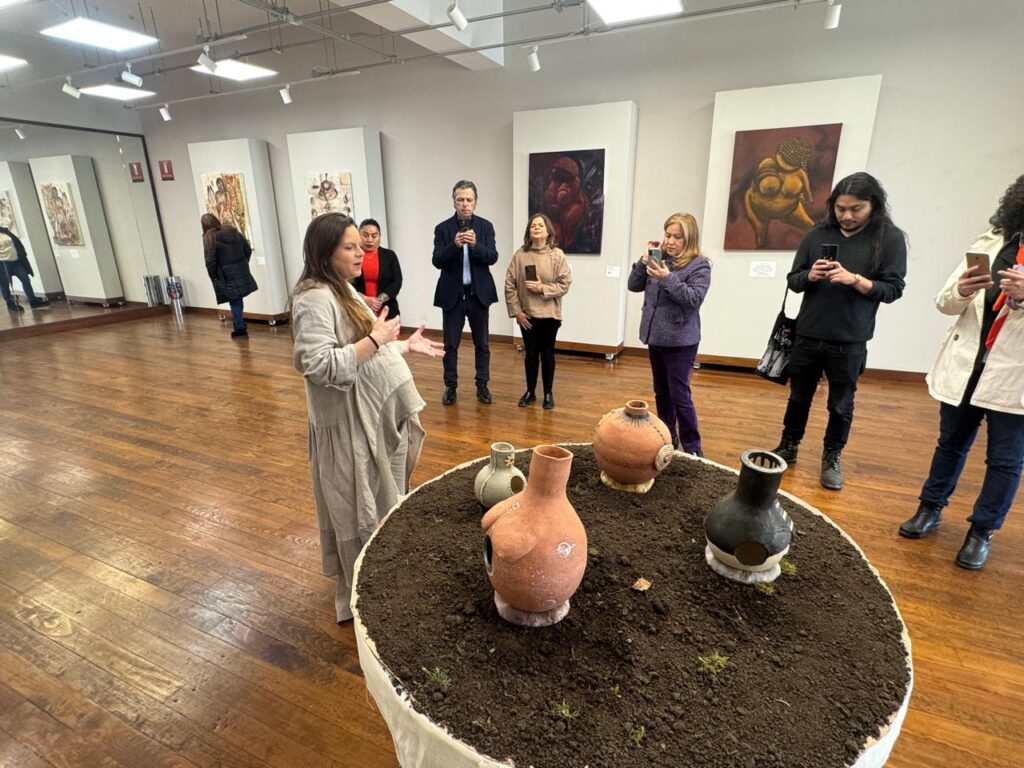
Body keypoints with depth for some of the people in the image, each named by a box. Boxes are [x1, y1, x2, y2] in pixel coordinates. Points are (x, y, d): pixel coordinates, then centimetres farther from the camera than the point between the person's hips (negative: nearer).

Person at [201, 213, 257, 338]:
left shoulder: (209, 238, -10)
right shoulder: (234, 232, 7)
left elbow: (210, 262, -15)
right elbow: (248, 250, 10)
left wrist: (213, 277, -2)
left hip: (227, 276, -5)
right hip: (242, 273, 5)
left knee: (234, 302, 3)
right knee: (238, 300, 18)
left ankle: (240, 329, 8)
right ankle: (240, 325, 26)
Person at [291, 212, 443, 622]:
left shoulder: (344, 291, 13)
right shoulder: (315, 298, -17)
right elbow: (322, 366, -27)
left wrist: (406, 346, 13)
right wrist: (375, 338, -22)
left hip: (376, 417, 10)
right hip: (351, 424, -10)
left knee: (380, 505, 21)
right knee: (360, 512, 5)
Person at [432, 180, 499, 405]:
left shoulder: (485, 226, 2)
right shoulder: (443, 228, -1)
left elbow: (492, 257, -9)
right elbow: (437, 261, -11)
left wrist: (475, 244, -26)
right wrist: (454, 245, -27)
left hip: (479, 293, 1)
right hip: (452, 294, -1)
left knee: (482, 344, 9)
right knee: (450, 345, 6)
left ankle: (482, 385, 22)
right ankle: (450, 386, 20)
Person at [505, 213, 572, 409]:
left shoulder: (557, 255, -4)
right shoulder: (520, 255, -3)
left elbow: (564, 284, -6)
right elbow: (510, 285, -3)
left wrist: (543, 288, -18)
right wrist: (516, 311, -7)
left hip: (550, 314, -1)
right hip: (527, 314, 1)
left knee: (547, 354, 9)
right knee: (531, 354, 11)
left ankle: (548, 393, 24)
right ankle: (530, 391, 27)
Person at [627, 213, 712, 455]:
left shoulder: (699, 265, -7)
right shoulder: (660, 260, 8)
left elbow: (694, 299, -18)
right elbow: (633, 286, 6)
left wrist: (668, 278, -25)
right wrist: (645, 260, -6)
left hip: (680, 342, -6)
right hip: (655, 338, 6)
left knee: (680, 396, -5)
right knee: (661, 393, 15)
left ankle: (693, 449, 7)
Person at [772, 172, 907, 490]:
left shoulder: (890, 238, -3)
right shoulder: (818, 234, 2)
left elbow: (893, 289, -6)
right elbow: (793, 281, 5)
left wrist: (855, 279, -21)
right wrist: (810, 276, -16)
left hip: (850, 342, -2)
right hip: (808, 335, 2)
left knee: (841, 405, 10)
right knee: (799, 397, 15)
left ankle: (832, 458, 27)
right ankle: (788, 447, 31)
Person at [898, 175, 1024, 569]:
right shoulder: (990, 242, 4)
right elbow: (944, 304, 3)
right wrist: (960, 291, -19)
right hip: (964, 367, 2)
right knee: (950, 444, 17)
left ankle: (982, 531, 23)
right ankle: (930, 508, 33)